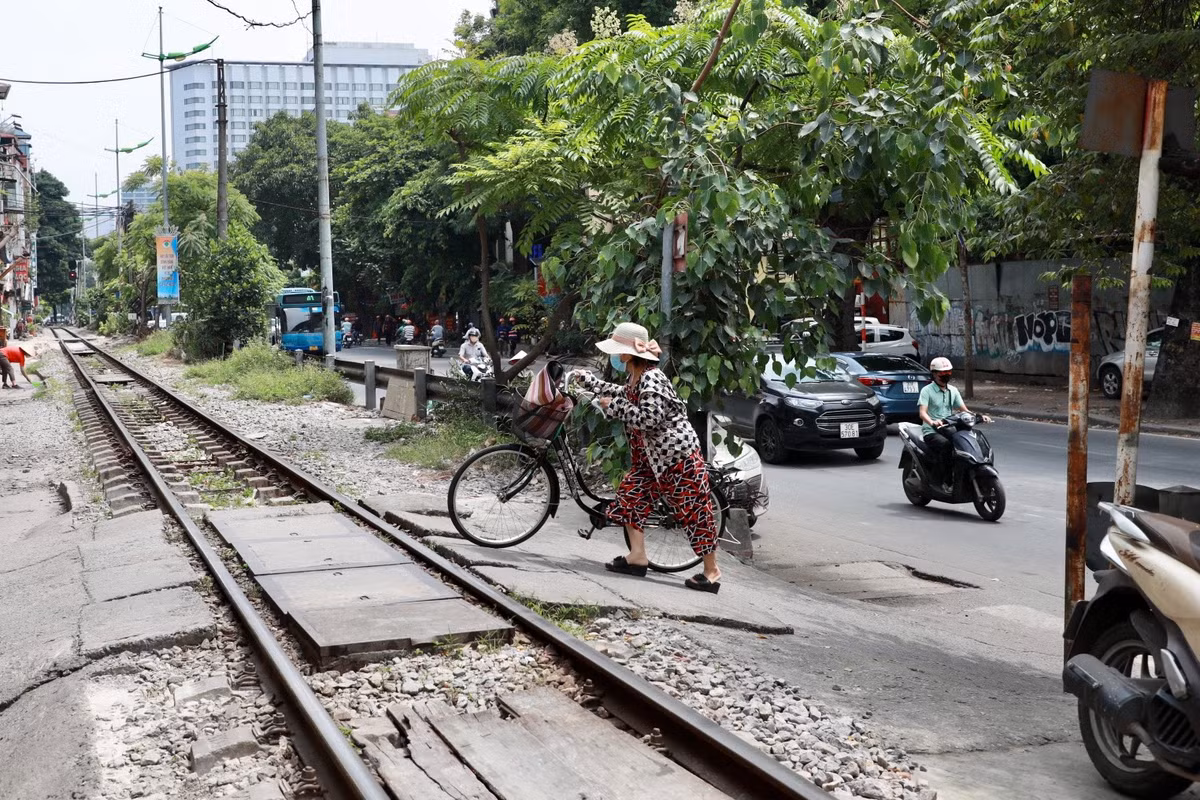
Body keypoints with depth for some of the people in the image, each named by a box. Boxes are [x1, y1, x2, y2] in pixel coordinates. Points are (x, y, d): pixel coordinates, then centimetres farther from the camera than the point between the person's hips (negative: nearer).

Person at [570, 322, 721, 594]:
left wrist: (614, 406, -20)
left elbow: (649, 418, -29)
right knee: (631, 495, 7)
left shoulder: (651, 378, -20)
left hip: (678, 453, -10)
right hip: (652, 456, 10)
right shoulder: (636, 378, 11)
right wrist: (585, 379, 32)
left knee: (694, 511, -4)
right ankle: (637, 556, 13)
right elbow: (624, 394, 33)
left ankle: (712, 572, 3)